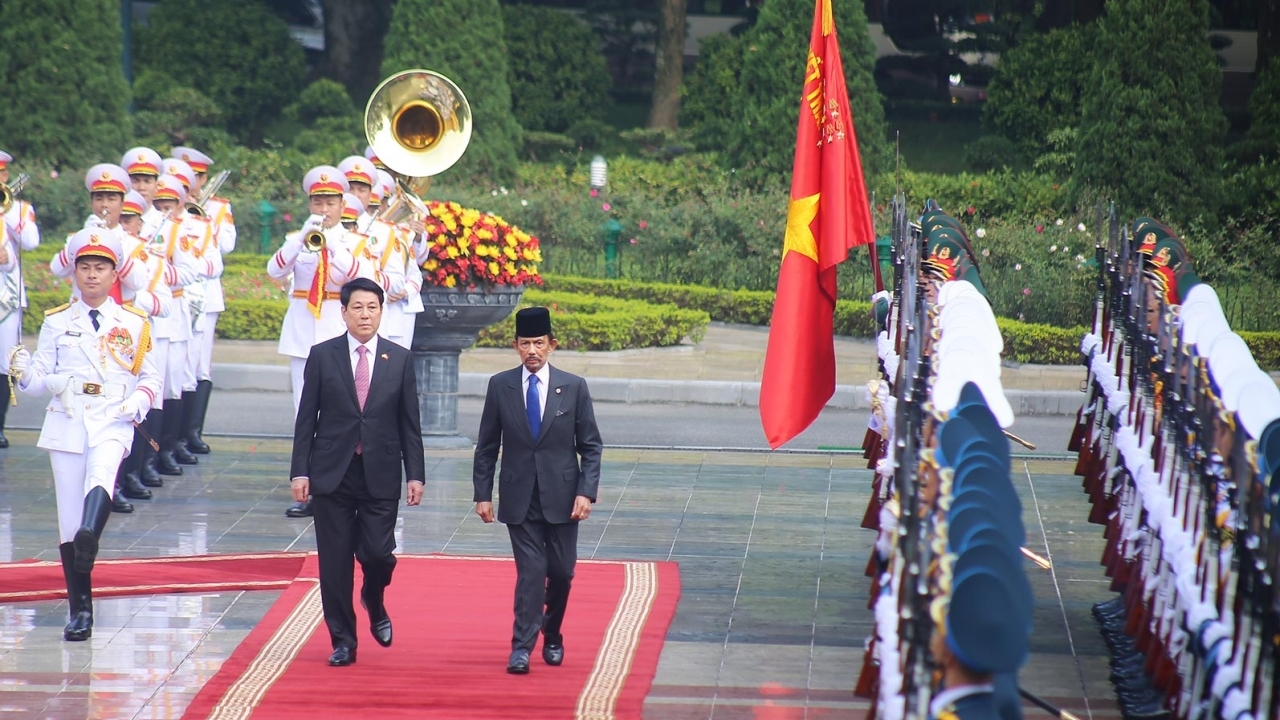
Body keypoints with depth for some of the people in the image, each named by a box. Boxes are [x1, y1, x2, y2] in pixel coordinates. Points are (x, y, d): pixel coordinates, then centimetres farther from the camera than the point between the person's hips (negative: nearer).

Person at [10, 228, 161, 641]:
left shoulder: (133, 324, 8)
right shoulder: (57, 323, 9)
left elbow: (151, 379, 11)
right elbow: (40, 381, 9)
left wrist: (137, 402, -10)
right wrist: (24, 372, -14)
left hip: (113, 424, -1)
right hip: (66, 425, 1)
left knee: (102, 472, -35)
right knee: (68, 519, 1)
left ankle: (89, 537, -61)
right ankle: (80, 610, 8)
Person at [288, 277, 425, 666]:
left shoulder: (399, 359, 4)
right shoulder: (322, 356, 2)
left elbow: (409, 422, 5)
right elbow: (307, 418, 2)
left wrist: (415, 474, -1)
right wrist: (300, 471, -4)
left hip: (381, 474, 0)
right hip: (332, 473, 0)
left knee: (377, 553, -7)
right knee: (335, 563, 2)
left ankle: (374, 603, 26)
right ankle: (342, 641, 13)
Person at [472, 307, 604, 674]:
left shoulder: (574, 387, -1)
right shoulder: (500, 386, 0)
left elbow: (591, 446, 1)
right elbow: (487, 447, 5)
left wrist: (586, 491, -9)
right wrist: (483, 494, 0)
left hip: (562, 496, 1)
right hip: (519, 498, -1)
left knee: (561, 572, 8)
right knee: (530, 571, -7)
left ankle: (552, 637, 30)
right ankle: (522, 647, -3)